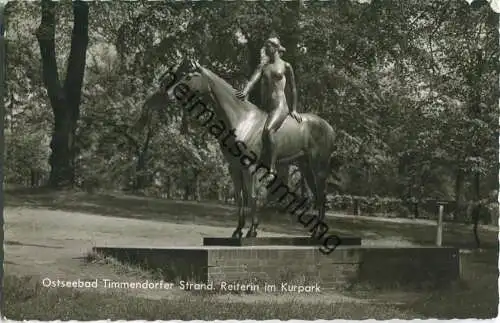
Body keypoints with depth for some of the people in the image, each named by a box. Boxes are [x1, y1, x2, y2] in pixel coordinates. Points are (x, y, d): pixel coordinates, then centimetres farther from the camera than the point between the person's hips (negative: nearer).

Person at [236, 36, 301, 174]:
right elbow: (253, 79, -3)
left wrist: (293, 110, 8)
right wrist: (245, 92, -23)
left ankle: (272, 168, -33)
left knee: (268, 131, -32)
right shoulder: (263, 66, 15)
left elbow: (293, 89, 9)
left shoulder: (286, 66, 4)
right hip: (264, 108, 7)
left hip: (279, 107, -7)